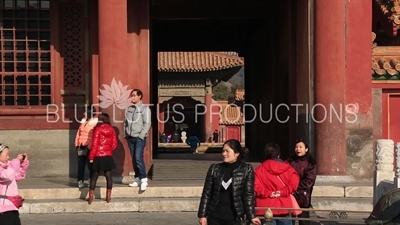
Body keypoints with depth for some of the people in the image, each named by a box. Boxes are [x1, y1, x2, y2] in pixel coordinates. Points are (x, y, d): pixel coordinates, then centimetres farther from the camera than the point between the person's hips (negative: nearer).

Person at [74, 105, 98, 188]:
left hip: (89, 148, -6)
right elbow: (78, 134, 16)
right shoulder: (83, 122, 14)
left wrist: (88, 147, -16)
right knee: (80, 165, 5)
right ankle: (80, 181, 9)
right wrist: (77, 145, 6)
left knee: (90, 165, -1)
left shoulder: (95, 123, -7)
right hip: (81, 147, 6)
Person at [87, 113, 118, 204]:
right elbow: (114, 144, 5)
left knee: (94, 176, 5)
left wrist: (91, 156, -6)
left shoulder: (97, 129, -10)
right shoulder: (112, 130, 3)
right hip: (108, 156, 3)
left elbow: (94, 144, -11)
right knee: (108, 175, 7)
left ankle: (91, 196, 6)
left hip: (98, 157, -3)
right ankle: (108, 196, 5)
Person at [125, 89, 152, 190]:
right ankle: (137, 179, 13)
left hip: (139, 138, -6)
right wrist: (126, 134, 8)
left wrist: (141, 135, -15)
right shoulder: (129, 109, 13)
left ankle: (144, 180, -12)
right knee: (134, 159, 7)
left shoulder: (145, 108, -5)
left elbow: (147, 123, -10)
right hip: (130, 138, 6)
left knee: (138, 158, -16)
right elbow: (126, 122, 18)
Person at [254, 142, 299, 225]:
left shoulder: (260, 169, 0)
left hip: (266, 207, -1)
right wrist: (283, 192, -10)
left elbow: (256, 185, -13)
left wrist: (268, 193, -11)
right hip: (284, 206, 1)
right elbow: (293, 182, -7)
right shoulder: (287, 168, 5)